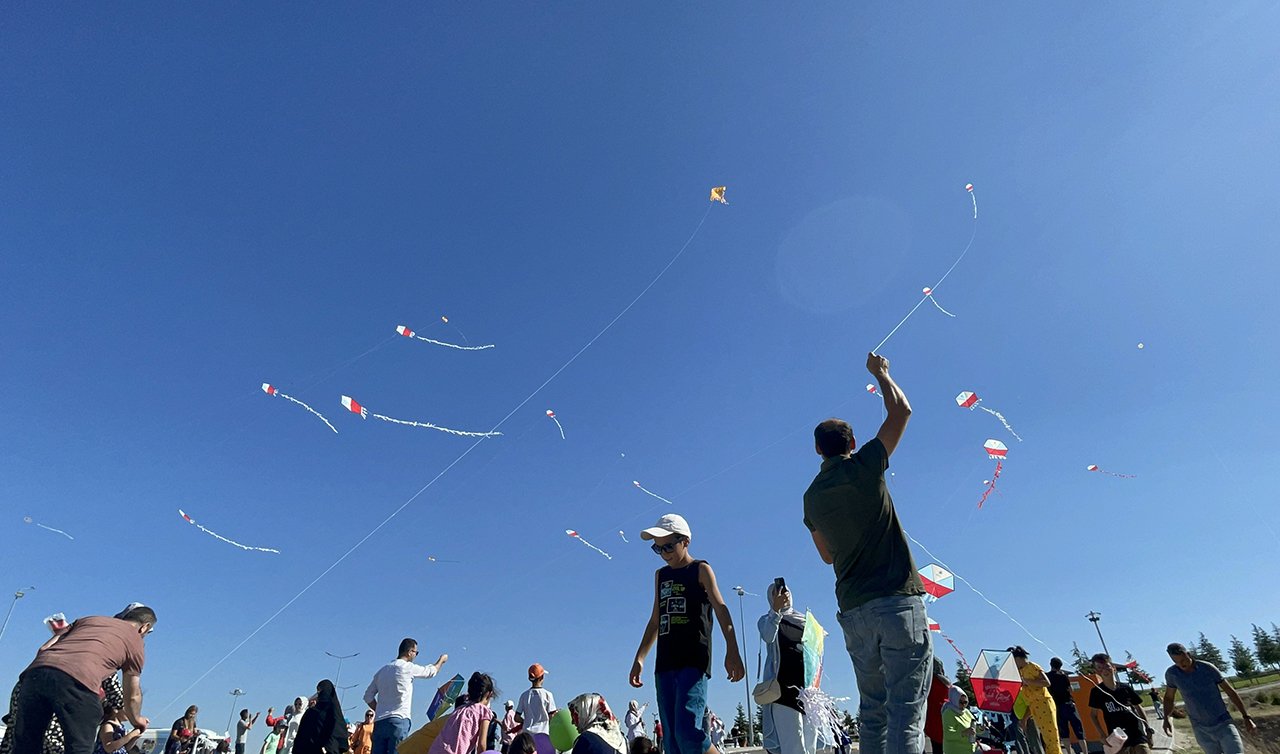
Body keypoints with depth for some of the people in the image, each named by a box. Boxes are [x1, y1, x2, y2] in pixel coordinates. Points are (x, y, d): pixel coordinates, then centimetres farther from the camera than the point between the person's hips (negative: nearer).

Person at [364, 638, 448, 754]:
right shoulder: (408, 667, -3)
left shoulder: (382, 670, 15)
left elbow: (368, 696, 17)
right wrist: (442, 660, 30)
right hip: (399, 720, -7)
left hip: (379, 722, 7)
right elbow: (431, 671, 11)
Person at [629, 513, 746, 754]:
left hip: (694, 662, -6)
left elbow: (721, 609, -8)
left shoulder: (701, 570, 3)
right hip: (664, 664, 6)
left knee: (687, 730, -21)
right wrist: (639, 658, 17)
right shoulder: (660, 575, 20)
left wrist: (732, 651, -22)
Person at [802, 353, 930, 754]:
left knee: (873, 713, 12)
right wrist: (880, 372, 21)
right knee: (906, 711, -6)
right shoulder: (864, 467, -2)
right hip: (898, 600, -5)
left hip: (854, 610, 5)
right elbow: (901, 411, 6)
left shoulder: (812, 496, 11)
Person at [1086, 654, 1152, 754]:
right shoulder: (1096, 691, -3)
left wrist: (1148, 728, 6)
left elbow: (1139, 708, 13)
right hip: (1117, 738, -2)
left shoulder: (1126, 688, 2)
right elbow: (1093, 715, 4)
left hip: (1138, 734, 2)